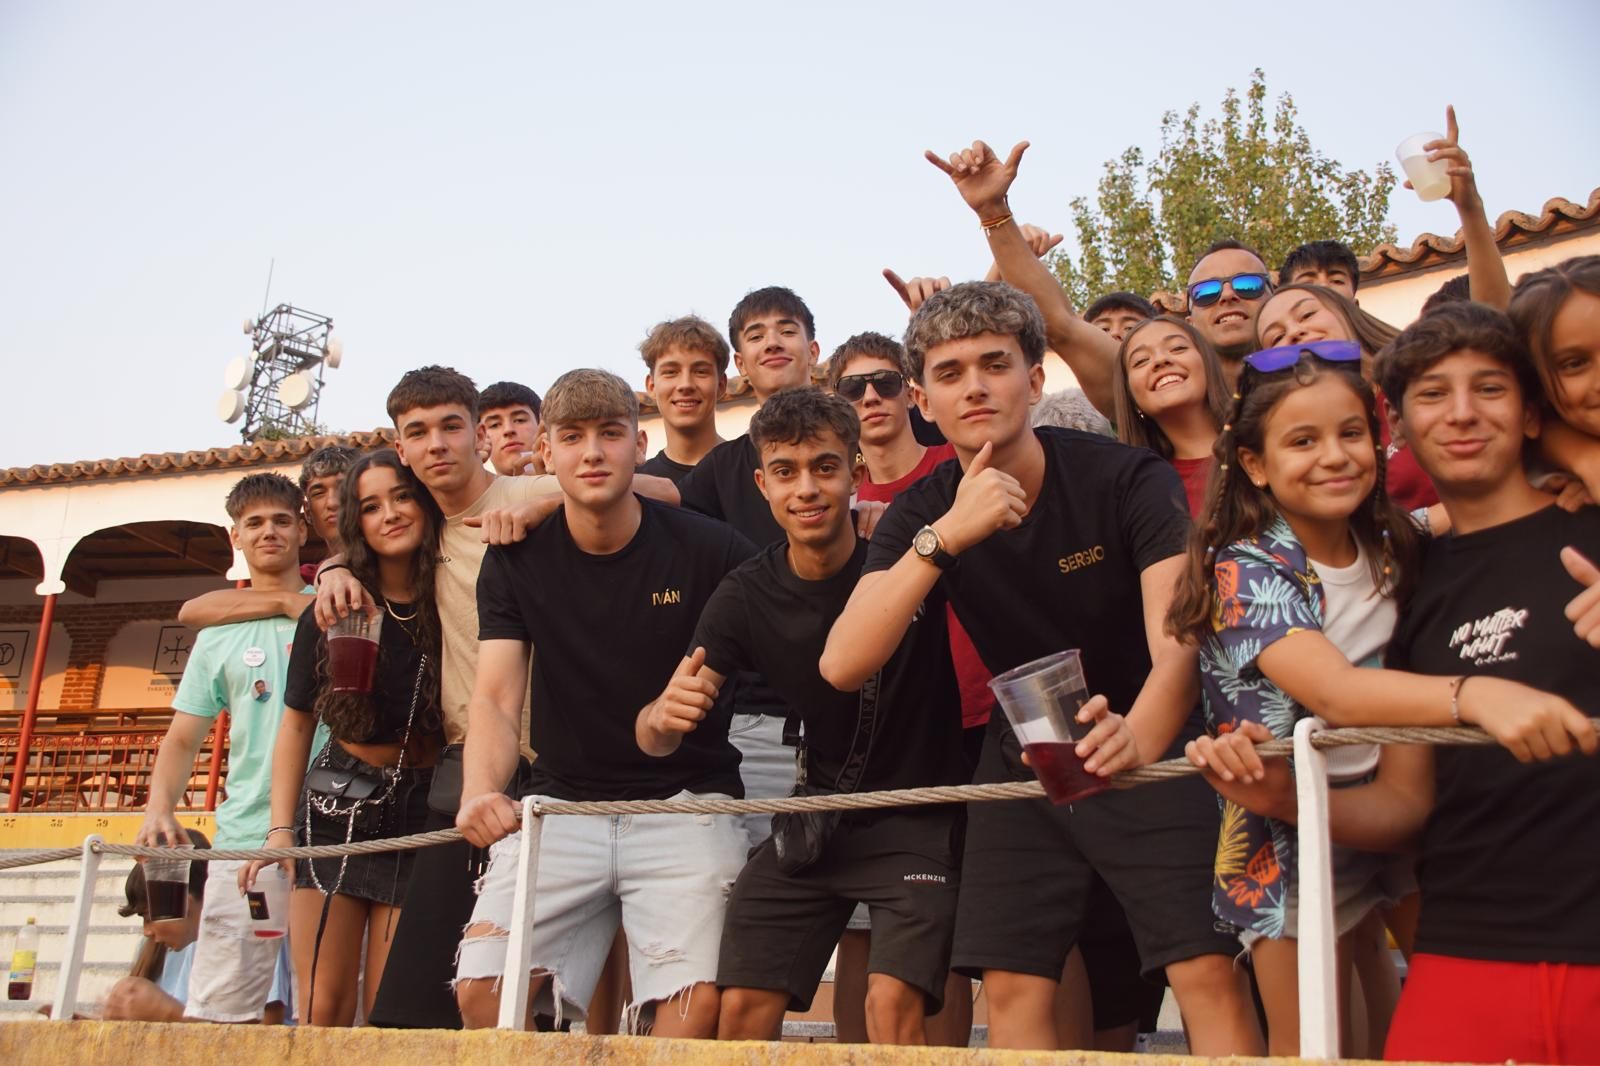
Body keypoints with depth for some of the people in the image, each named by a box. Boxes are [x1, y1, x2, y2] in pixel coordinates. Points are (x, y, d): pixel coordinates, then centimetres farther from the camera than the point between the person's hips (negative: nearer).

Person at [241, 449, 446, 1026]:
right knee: (324, 1006, 0)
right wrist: (280, 828, 2)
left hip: (420, 811, -1)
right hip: (336, 809, 1)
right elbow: (296, 726, 8)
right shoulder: (331, 614, 0)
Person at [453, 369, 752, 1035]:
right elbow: (495, 699, -5)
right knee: (482, 990, -12)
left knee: (696, 999, -21)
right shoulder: (515, 561, 3)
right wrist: (481, 791, -25)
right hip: (559, 802, 3)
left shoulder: (709, 550, -5)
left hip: (684, 800, -2)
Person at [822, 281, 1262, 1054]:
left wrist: (1136, 739, -54)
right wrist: (942, 538, -36)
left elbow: (1178, 640, -32)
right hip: (1022, 756, 3)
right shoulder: (921, 512, -9)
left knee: (1208, 970, -14)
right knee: (1011, 987, 0)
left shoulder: (1127, 480, -19)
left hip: (1145, 742, -3)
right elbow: (843, 666, -23)